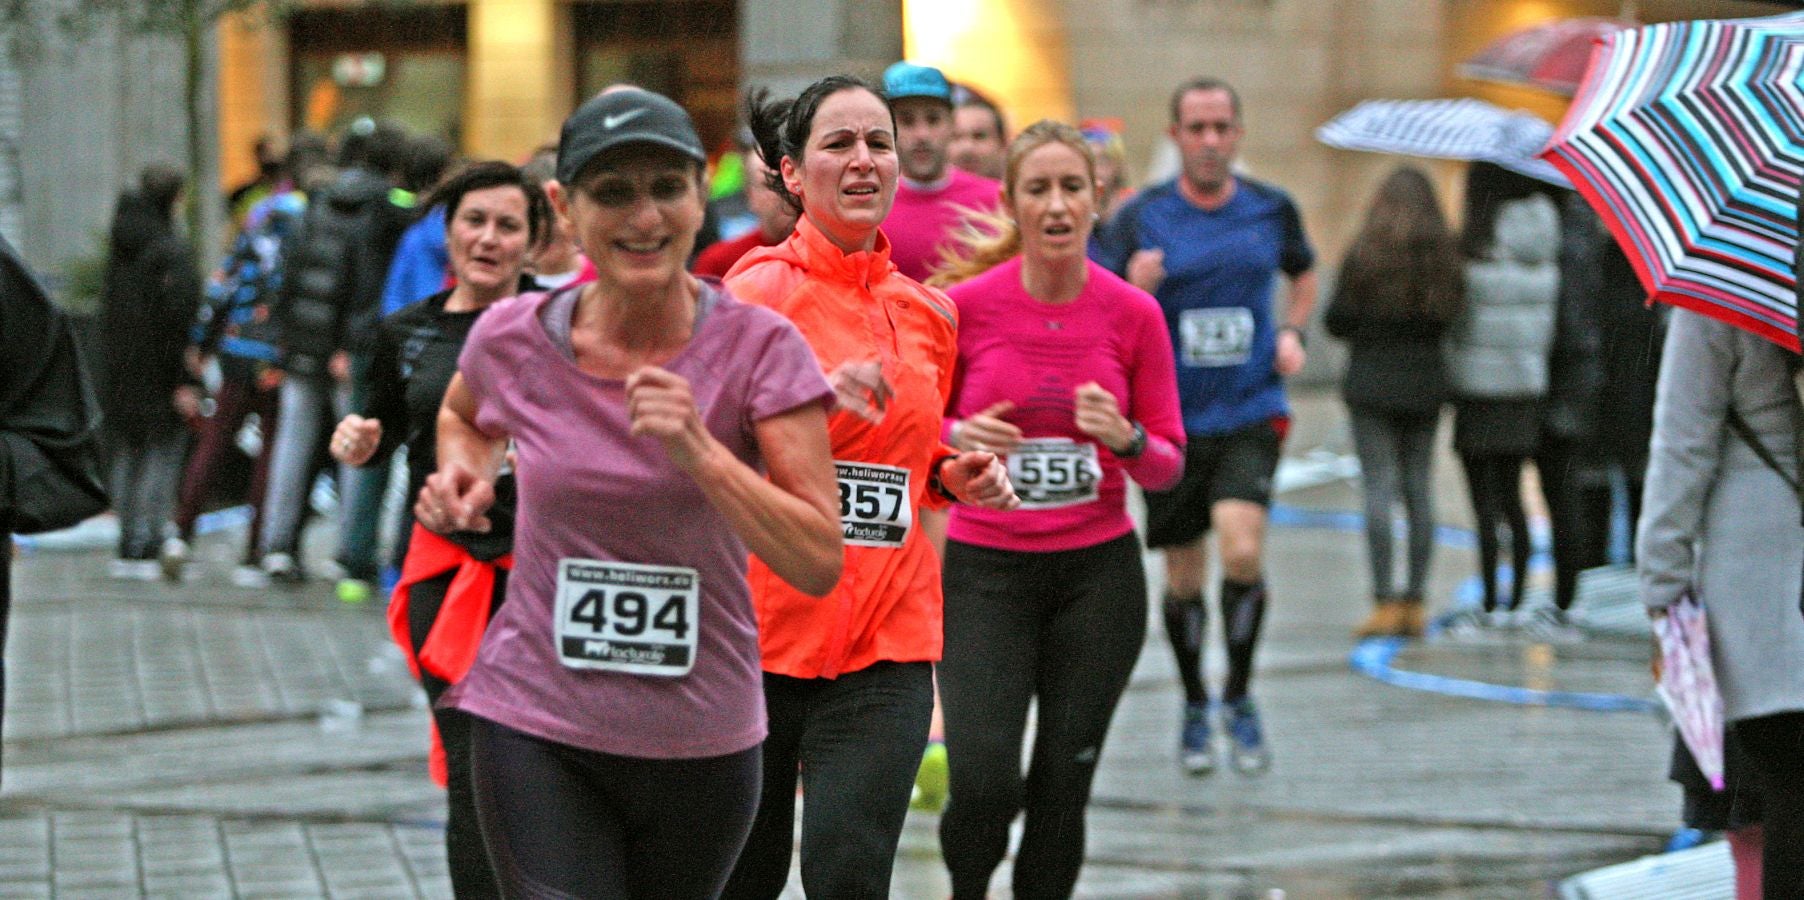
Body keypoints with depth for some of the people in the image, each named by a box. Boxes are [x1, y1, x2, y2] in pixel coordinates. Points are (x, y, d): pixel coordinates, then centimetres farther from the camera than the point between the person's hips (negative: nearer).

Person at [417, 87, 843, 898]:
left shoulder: (757, 349, -11)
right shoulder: (513, 339, -5)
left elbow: (819, 563, -16)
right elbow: (462, 416, 22)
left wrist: (701, 454, -27)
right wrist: (463, 477, 0)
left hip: (703, 737, 0)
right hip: (537, 729, 0)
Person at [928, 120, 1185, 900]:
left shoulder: (1134, 314, -1)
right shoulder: (964, 306, -5)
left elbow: (1168, 464, 4)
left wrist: (1126, 440, -18)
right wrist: (959, 439, -17)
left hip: (1098, 572, 2)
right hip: (985, 569, -2)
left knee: (1062, 790, 1)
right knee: (984, 783, -14)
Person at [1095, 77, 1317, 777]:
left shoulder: (1272, 209, 3)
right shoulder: (1142, 217, -4)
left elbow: (1303, 274, 24)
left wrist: (1291, 332, 6)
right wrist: (1135, 290, -24)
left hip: (1251, 412, 0)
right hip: (1171, 418, 0)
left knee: (1242, 551, -20)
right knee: (1183, 576, 7)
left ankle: (1238, 698, 1)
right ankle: (1194, 707, 30)